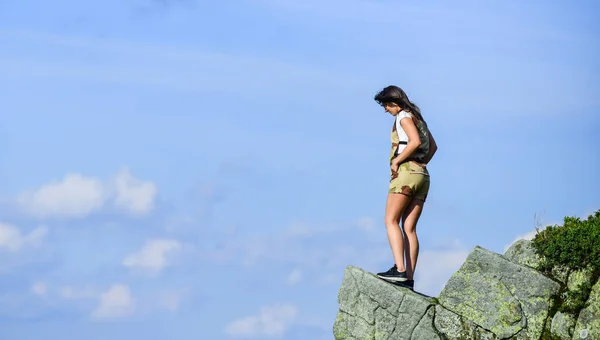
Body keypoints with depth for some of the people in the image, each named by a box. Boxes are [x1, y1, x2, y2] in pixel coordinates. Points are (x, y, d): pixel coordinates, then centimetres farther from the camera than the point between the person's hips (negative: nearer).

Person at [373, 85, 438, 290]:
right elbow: (433, 147, 31)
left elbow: (415, 141, -19)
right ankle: (409, 279, -8)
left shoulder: (404, 116, -3)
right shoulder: (417, 118, 24)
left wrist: (397, 161, -12)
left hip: (406, 172, -9)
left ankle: (399, 269, -27)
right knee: (409, 227, 1)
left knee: (391, 221, -12)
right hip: (422, 175, 9)